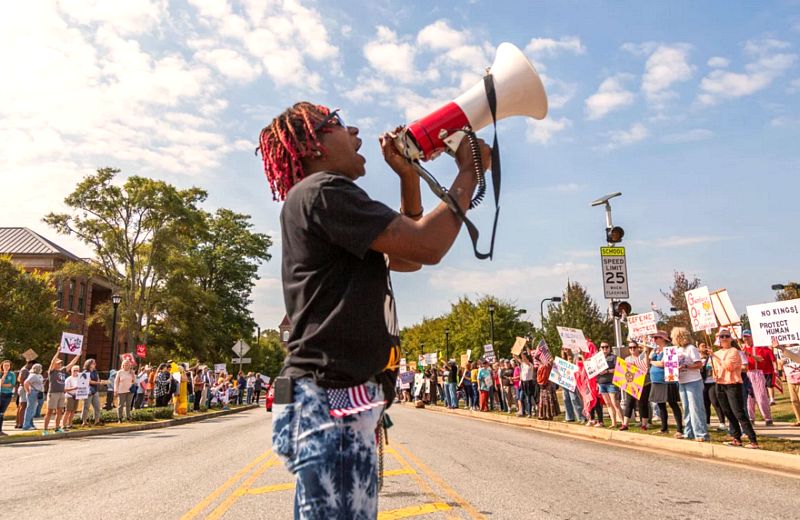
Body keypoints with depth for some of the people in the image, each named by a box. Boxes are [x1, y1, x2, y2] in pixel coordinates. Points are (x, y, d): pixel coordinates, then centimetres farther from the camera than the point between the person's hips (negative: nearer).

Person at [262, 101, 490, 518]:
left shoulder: (319, 201, 23)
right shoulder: (322, 191, -10)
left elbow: (406, 257, 25)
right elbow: (427, 247, -18)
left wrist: (409, 175, 17)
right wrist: (469, 171, -2)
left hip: (338, 401, 11)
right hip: (331, 398, -11)